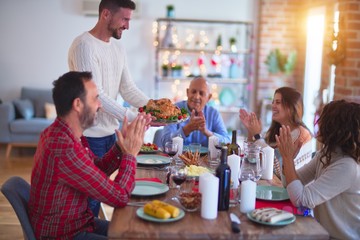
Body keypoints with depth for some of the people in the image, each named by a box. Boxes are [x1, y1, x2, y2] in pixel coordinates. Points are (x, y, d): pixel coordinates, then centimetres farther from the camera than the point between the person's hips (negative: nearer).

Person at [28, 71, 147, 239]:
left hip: (78, 221, 9)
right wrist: (130, 154, -13)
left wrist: (122, 145, -4)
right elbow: (119, 196, -25)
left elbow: (99, 169, 11)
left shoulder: (63, 133, 0)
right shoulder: (64, 149, -31)